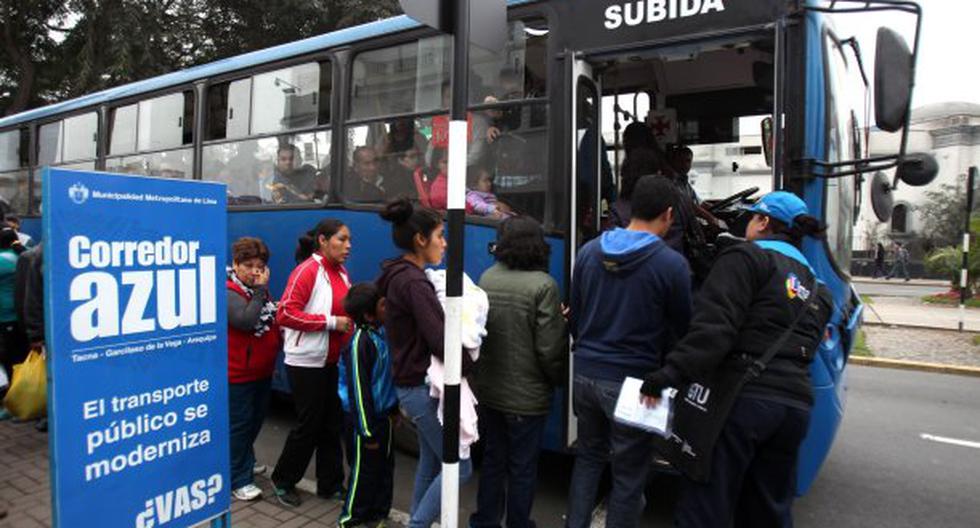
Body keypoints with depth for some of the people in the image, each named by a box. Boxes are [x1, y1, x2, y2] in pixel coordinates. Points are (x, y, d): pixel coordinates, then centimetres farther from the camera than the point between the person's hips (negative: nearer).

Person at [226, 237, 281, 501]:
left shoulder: (260, 290, 10)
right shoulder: (228, 292, -16)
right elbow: (246, 321, -31)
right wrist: (260, 290, -26)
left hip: (263, 371, 8)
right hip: (238, 373, -8)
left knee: (256, 421, 21)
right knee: (239, 425, 2)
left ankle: (245, 462, 41)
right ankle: (238, 480, 13)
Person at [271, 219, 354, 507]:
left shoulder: (341, 273, 8)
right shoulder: (307, 271, -15)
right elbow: (286, 314, -21)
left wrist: (352, 318, 0)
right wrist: (331, 322, -23)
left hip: (334, 362, 8)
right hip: (307, 362, -8)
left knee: (333, 424, 13)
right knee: (309, 425, 4)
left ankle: (330, 483, 27)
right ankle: (283, 480, 26)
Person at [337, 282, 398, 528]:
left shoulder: (379, 333, 2)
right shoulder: (360, 342, -24)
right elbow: (359, 389, -22)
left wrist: (393, 409, 20)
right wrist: (368, 432, -18)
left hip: (382, 415, 8)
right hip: (365, 418, -8)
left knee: (384, 467, 18)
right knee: (364, 471, 7)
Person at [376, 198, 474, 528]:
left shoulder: (399, 277, 9)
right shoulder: (413, 282, -21)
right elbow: (439, 340, -26)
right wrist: (468, 365, -9)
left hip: (411, 383, 10)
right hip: (422, 387, -10)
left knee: (430, 461, 22)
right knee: (459, 468, 1)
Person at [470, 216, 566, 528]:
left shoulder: (487, 278, -3)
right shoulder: (543, 285, -19)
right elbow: (550, 349, -17)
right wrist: (560, 380, 1)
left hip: (489, 391, 5)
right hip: (527, 396, -5)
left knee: (493, 461, 21)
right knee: (523, 468, 12)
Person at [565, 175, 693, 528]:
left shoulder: (589, 251, 1)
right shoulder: (672, 264, -14)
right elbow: (682, 328, -2)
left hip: (586, 374, 5)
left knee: (588, 457, 23)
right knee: (629, 473, 11)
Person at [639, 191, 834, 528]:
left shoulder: (748, 258, -3)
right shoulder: (816, 286, 24)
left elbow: (714, 327, -17)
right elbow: (806, 349, 20)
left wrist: (672, 373, -21)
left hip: (743, 398, -8)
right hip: (795, 403, 8)